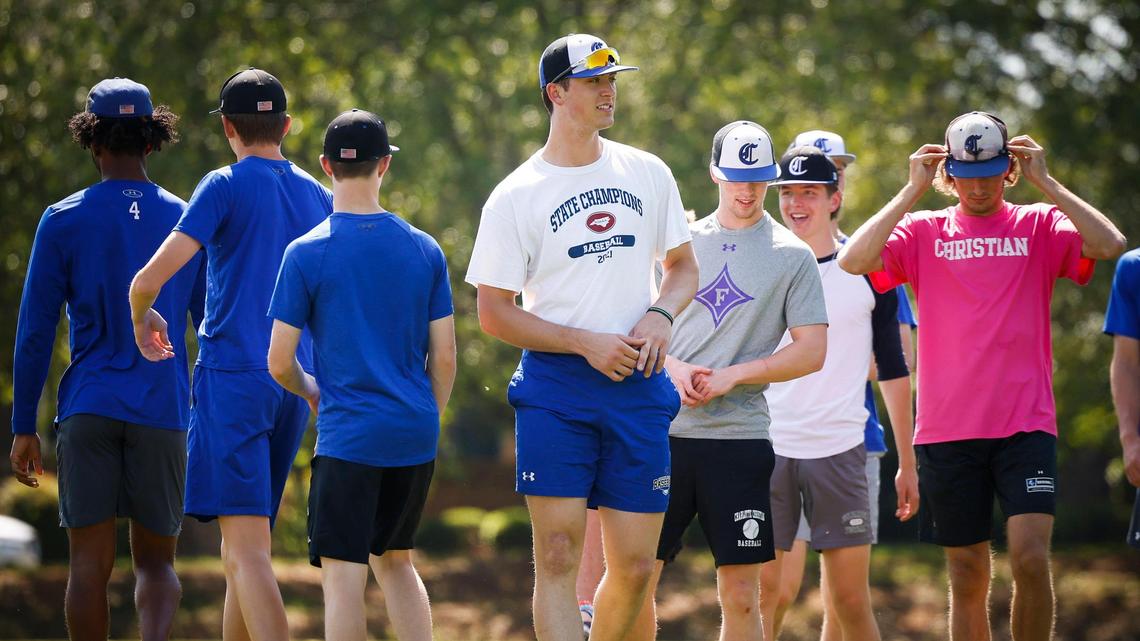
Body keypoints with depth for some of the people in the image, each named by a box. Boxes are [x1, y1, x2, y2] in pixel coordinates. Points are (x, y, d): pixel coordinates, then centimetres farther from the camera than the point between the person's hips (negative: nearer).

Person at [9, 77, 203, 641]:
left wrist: (23, 427, 3)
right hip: (162, 413, 1)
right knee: (155, 562, 8)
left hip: (87, 413, -1)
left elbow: (35, 331, -3)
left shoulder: (62, 221, -1)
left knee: (90, 563, 4)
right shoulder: (186, 222, 5)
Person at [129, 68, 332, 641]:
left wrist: (141, 316, 8)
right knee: (245, 552, 16)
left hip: (231, 377, -6)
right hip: (294, 386, 6)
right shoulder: (318, 197, 12)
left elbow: (151, 278, -13)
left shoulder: (225, 187, -5)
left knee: (246, 551, -13)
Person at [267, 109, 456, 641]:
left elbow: (279, 363, -5)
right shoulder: (424, 249, 4)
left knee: (343, 577, -4)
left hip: (348, 437, -5)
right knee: (395, 561, 20)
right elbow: (444, 357, 5)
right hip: (415, 437, 5)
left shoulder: (306, 254, -7)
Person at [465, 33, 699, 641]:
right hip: (555, 388, -3)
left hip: (639, 386, 3)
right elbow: (494, 313, -1)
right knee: (557, 555, -10)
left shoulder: (648, 174, 10)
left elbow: (683, 266, 20)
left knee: (634, 566, 2)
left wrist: (660, 315, -3)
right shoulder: (515, 197, -2)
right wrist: (585, 343, -13)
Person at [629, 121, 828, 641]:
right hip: (664, 428, 2)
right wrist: (672, 368, -6)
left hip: (740, 437, -2)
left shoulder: (792, 256, 4)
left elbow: (813, 351, -2)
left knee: (740, 595, -3)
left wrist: (731, 376, -11)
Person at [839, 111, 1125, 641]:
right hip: (947, 431, 1)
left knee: (1030, 557, -17)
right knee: (967, 579, 5)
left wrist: (1045, 183, -10)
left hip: (1025, 426, -1)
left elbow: (1109, 245, -13)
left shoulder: (1039, 226, 5)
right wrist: (912, 190, -8)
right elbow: (854, 260, -9)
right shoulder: (924, 231, 7)